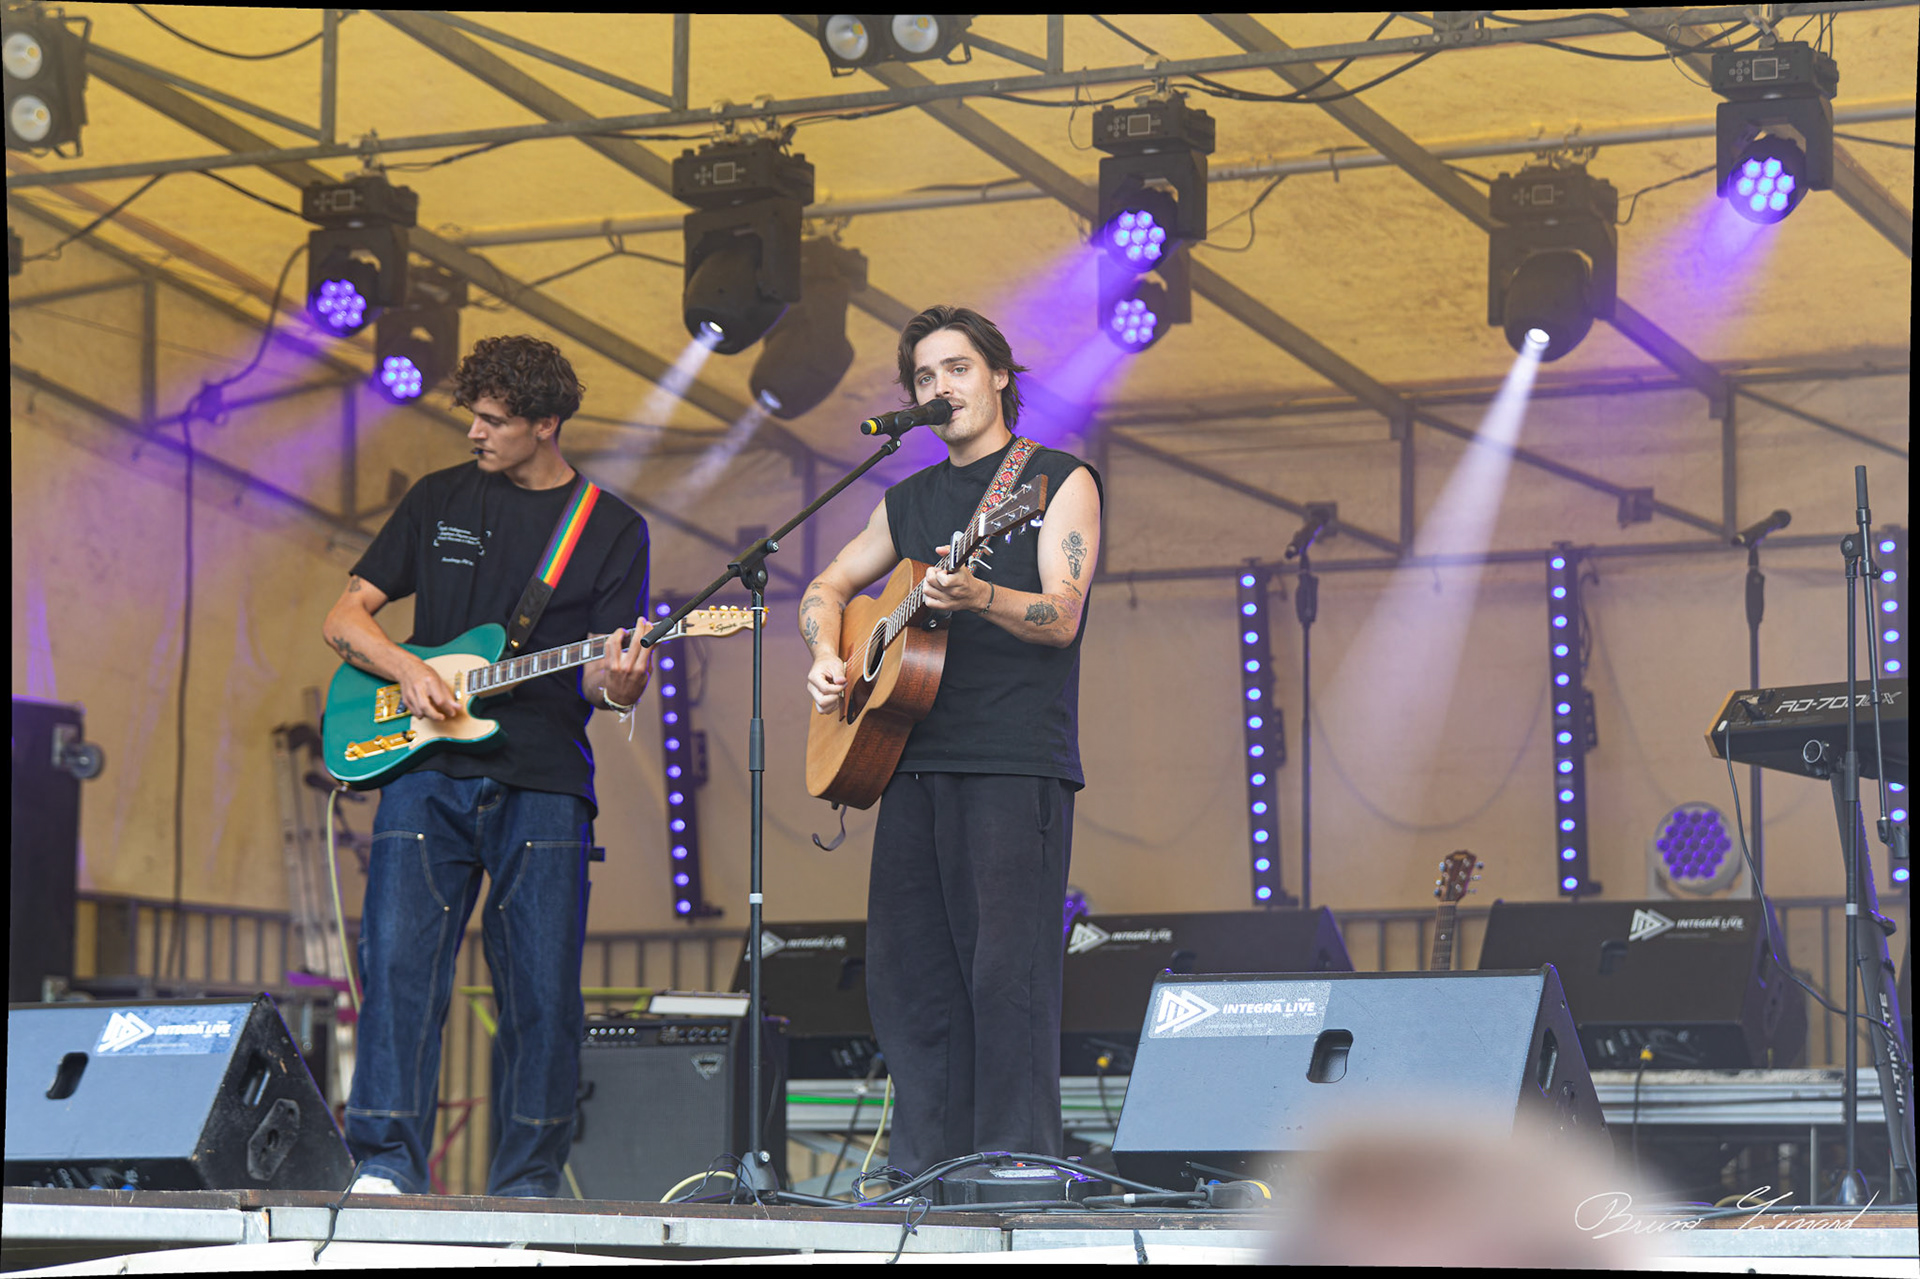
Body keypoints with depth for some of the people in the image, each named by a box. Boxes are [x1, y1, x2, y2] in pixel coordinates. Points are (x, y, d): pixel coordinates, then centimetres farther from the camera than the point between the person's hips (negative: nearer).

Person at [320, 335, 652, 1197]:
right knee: (399, 961, -11)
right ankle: (387, 1165, -7)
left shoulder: (613, 530, 7)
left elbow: (602, 677, 3)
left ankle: (527, 1182, 7)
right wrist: (406, 669, -7)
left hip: (544, 779, -1)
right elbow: (343, 617, 12)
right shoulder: (441, 500, 12)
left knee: (542, 989, -3)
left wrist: (615, 685, -21)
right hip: (428, 772, 1)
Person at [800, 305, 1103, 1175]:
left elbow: (1061, 617, -10)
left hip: (1016, 766, -6)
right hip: (913, 760, 6)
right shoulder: (910, 501, 20)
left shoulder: (1057, 480, 2)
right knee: (905, 970, 4)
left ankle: (1013, 1169, -8)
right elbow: (827, 588, 28)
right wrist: (825, 657, 6)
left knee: (1007, 970, -10)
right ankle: (924, 1169, 10)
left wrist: (977, 597, -29)